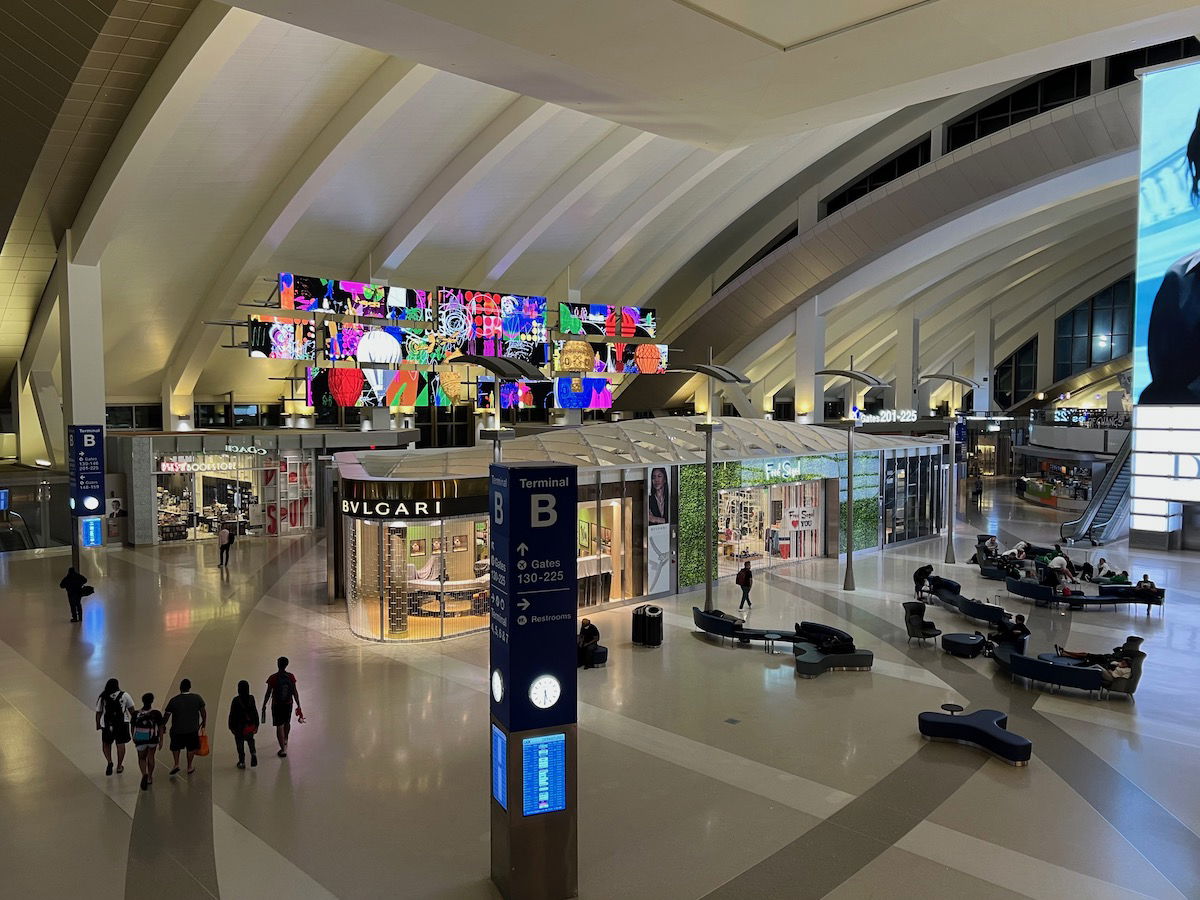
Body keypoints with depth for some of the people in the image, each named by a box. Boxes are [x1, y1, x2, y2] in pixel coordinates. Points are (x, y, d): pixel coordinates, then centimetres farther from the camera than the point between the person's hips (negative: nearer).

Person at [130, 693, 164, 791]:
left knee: (141, 758, 16)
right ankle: (150, 778, 25)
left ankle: (144, 774, -10)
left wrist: (134, 738, 26)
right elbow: (160, 728, -4)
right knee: (151, 757, 19)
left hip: (140, 739, 0)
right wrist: (161, 741, 1)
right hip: (152, 739, 0)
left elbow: (132, 728, 9)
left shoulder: (136, 714, -1)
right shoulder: (156, 713, -4)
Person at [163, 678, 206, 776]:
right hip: (192, 729, 0)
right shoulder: (197, 698, -6)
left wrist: (162, 726, 14)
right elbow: (203, 712, 1)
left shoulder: (173, 700, -7)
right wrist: (203, 724, 16)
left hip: (177, 729, 0)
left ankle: (176, 765, 11)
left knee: (175, 747, 23)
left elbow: (166, 716, -2)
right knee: (191, 748, 16)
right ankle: (189, 768, 23)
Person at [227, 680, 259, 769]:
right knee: (250, 739, 23)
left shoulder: (236, 700, -16)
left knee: (240, 743, 10)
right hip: (250, 725, 3)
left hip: (239, 726, -3)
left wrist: (231, 726, 2)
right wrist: (256, 725, 12)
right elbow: (255, 712, 2)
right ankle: (253, 753, 0)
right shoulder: (251, 698, -5)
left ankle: (242, 762, 15)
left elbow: (232, 714, -10)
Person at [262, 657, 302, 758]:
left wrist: (264, 706, 3)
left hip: (277, 705, -3)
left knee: (279, 726, 5)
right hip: (288, 704, 3)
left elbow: (268, 694, -9)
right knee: (287, 723, 24)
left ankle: (283, 749, 5)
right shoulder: (291, 677, -8)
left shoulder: (273, 678, -15)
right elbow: (295, 692, -3)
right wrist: (298, 706, 6)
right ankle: (285, 741, 48)